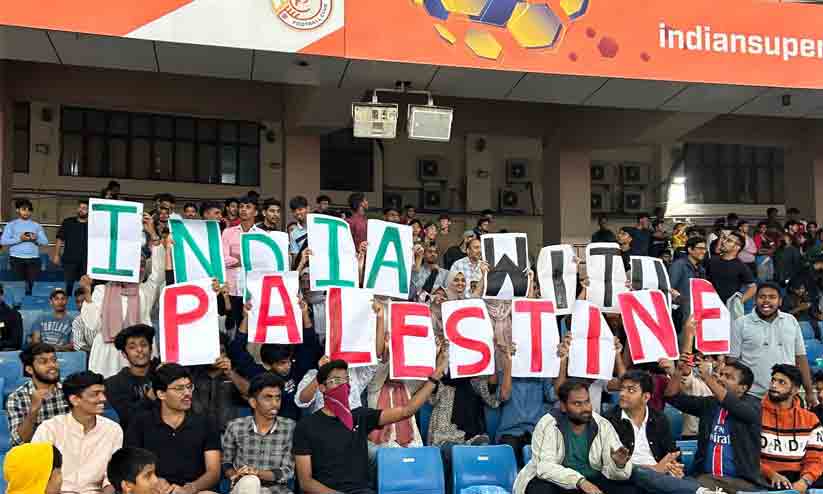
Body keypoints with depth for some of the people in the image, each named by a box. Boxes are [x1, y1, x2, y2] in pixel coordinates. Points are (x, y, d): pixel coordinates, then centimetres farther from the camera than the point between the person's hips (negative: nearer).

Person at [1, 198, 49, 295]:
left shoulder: (36, 225, 14)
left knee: (31, 283, -4)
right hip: (17, 258, -2)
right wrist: (19, 238, -13)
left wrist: (36, 239, -13)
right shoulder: (11, 225, 7)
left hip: (33, 259, 2)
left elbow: (45, 242, 8)